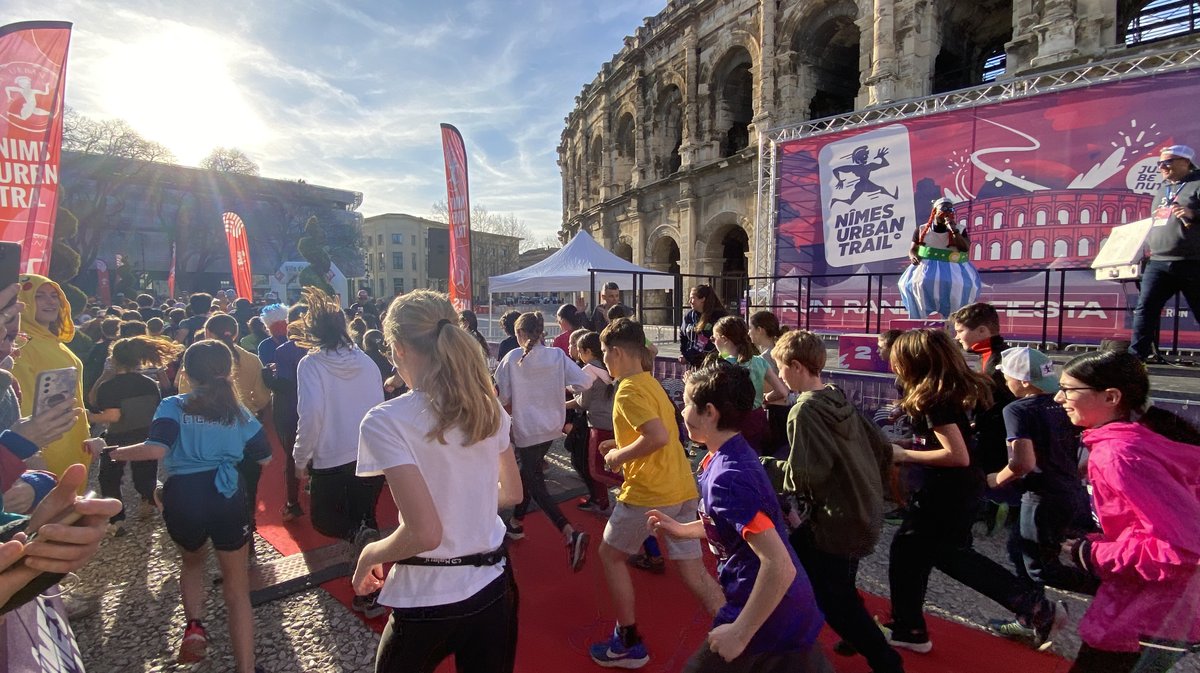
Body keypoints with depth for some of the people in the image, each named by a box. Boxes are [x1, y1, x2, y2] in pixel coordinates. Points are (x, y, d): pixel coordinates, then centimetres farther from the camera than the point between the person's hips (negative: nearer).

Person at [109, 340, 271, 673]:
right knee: (237, 588, 11)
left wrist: (114, 452, -2)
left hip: (183, 498, 0)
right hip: (227, 498, 0)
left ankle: (194, 624, 16)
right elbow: (264, 457, 9)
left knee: (192, 560, 34)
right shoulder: (239, 413, 5)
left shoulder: (173, 406, -1)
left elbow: (156, 449, -17)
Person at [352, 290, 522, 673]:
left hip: (430, 598, -4)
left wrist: (370, 554, -5)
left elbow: (424, 533, -23)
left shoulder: (386, 421, -19)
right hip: (493, 583, 4)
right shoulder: (488, 406, -3)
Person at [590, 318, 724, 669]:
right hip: (682, 489, 9)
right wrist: (621, 444, 17)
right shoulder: (652, 383, 13)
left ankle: (629, 643, 22)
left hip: (649, 493, -8)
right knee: (693, 569, 13)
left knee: (610, 555, 13)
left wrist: (619, 457, -14)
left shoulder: (629, 390, -15)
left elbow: (658, 436, -28)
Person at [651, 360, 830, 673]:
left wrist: (740, 633, -23)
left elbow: (780, 567, -31)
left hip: (766, 620, -9)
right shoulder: (735, 455, 2)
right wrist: (682, 529, 15)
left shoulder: (726, 477, -27)